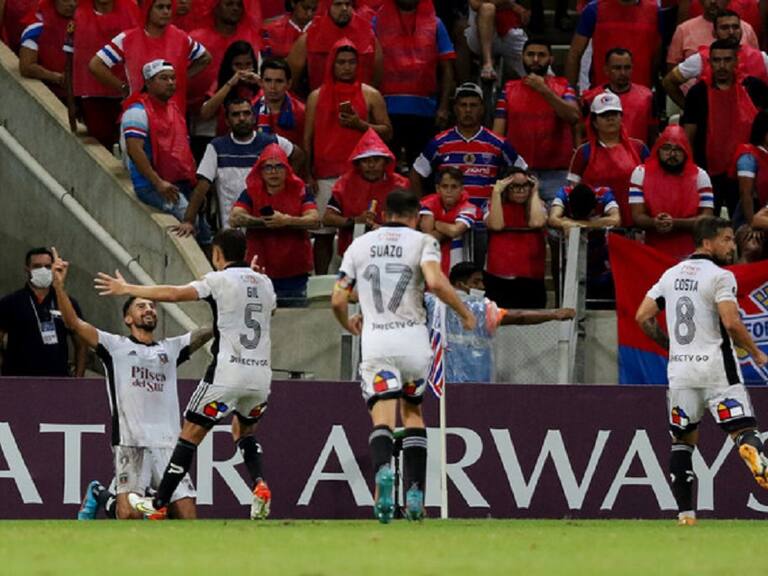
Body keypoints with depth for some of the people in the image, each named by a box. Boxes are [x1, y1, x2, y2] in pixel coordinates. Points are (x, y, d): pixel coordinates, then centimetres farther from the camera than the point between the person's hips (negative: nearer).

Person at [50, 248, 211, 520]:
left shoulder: (171, 348, 21)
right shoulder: (116, 346, 10)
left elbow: (210, 331, 18)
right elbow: (74, 323, 0)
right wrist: (59, 286, -14)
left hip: (168, 443, 4)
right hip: (131, 443, -4)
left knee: (186, 516, -7)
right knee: (128, 516, -15)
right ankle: (99, 495, 17)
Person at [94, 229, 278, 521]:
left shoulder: (220, 280, -4)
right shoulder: (263, 283, 13)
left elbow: (173, 294, -12)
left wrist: (126, 288, -5)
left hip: (228, 372, -5)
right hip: (261, 373, 6)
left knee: (190, 434, 3)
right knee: (244, 431, 25)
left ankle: (159, 504, 4)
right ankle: (259, 484, -1)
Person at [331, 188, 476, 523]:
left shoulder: (359, 245, 13)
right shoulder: (421, 241, 5)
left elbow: (337, 301, 12)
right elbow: (436, 283, -14)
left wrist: (349, 325, 33)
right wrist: (465, 314, 0)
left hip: (375, 340, 0)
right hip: (413, 338, 0)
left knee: (382, 418, -10)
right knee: (413, 412, 20)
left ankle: (383, 469, -42)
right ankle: (415, 492, 11)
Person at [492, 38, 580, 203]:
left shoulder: (562, 87, 9)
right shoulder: (509, 89, 12)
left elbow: (574, 116, -10)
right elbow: (498, 133, 7)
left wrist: (544, 90, -17)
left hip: (556, 174, -1)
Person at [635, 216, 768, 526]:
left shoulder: (671, 275, 12)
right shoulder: (720, 276, -8)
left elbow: (643, 317, 12)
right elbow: (732, 323, -18)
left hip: (680, 368, 5)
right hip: (716, 367, -5)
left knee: (682, 439, 15)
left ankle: (685, 511, 12)